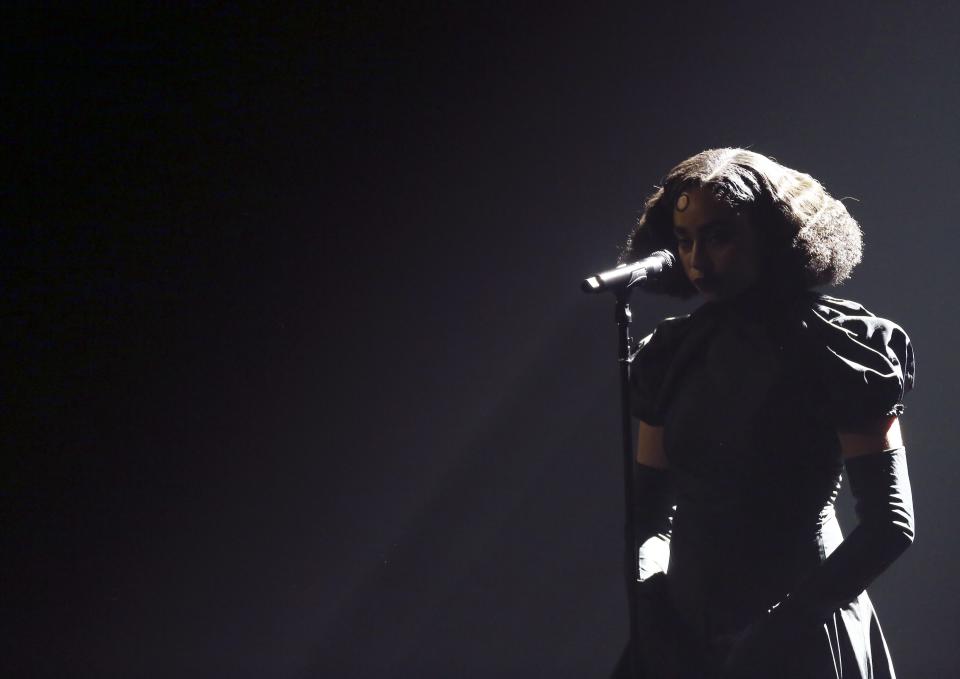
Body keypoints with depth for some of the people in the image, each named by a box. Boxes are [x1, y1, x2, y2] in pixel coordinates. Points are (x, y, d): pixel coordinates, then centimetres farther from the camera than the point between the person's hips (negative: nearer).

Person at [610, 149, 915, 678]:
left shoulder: (835, 347, -10)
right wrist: (648, 591, -10)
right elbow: (651, 509, 9)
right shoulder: (673, 352, 5)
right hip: (682, 633, 5)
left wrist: (779, 626, -17)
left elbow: (890, 523, -12)